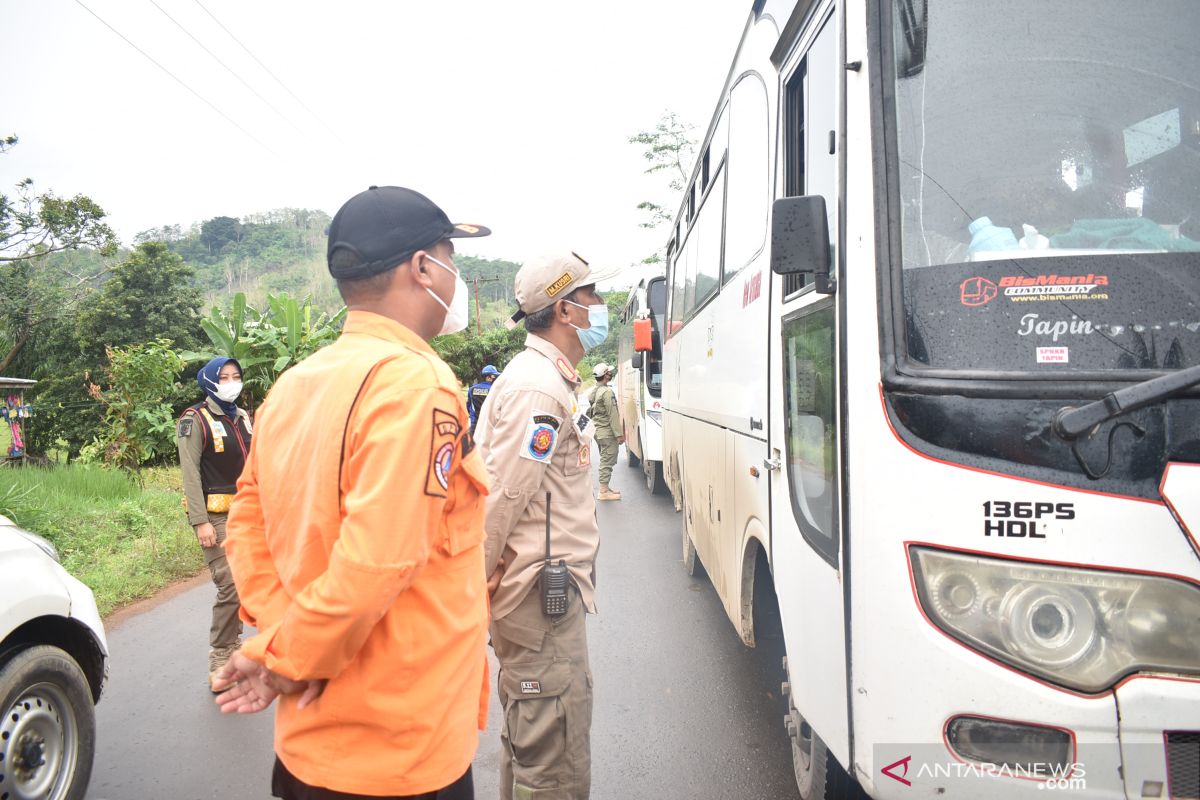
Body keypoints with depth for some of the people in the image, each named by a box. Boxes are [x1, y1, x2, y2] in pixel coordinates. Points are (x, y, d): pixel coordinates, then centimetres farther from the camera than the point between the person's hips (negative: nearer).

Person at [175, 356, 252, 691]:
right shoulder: (195, 420, -6)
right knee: (231, 586, -14)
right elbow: (190, 473, -11)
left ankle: (233, 646, 25)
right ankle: (220, 664, -4)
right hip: (216, 516, -7)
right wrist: (200, 522, -17)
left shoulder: (243, 418, 15)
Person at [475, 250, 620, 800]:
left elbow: (503, 486, 16)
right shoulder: (537, 388, -19)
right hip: (542, 590, -10)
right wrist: (480, 580, -11)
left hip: (549, 586, 10)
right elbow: (504, 493, -21)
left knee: (531, 739, 23)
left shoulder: (549, 378, 14)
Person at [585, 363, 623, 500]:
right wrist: (619, 434, -17)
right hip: (607, 432, -9)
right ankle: (604, 491, -3)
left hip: (597, 431, 9)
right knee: (608, 460, -4)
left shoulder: (593, 391, 11)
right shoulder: (607, 392, -17)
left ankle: (605, 488, 23)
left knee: (605, 460, 17)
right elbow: (613, 415, -19)